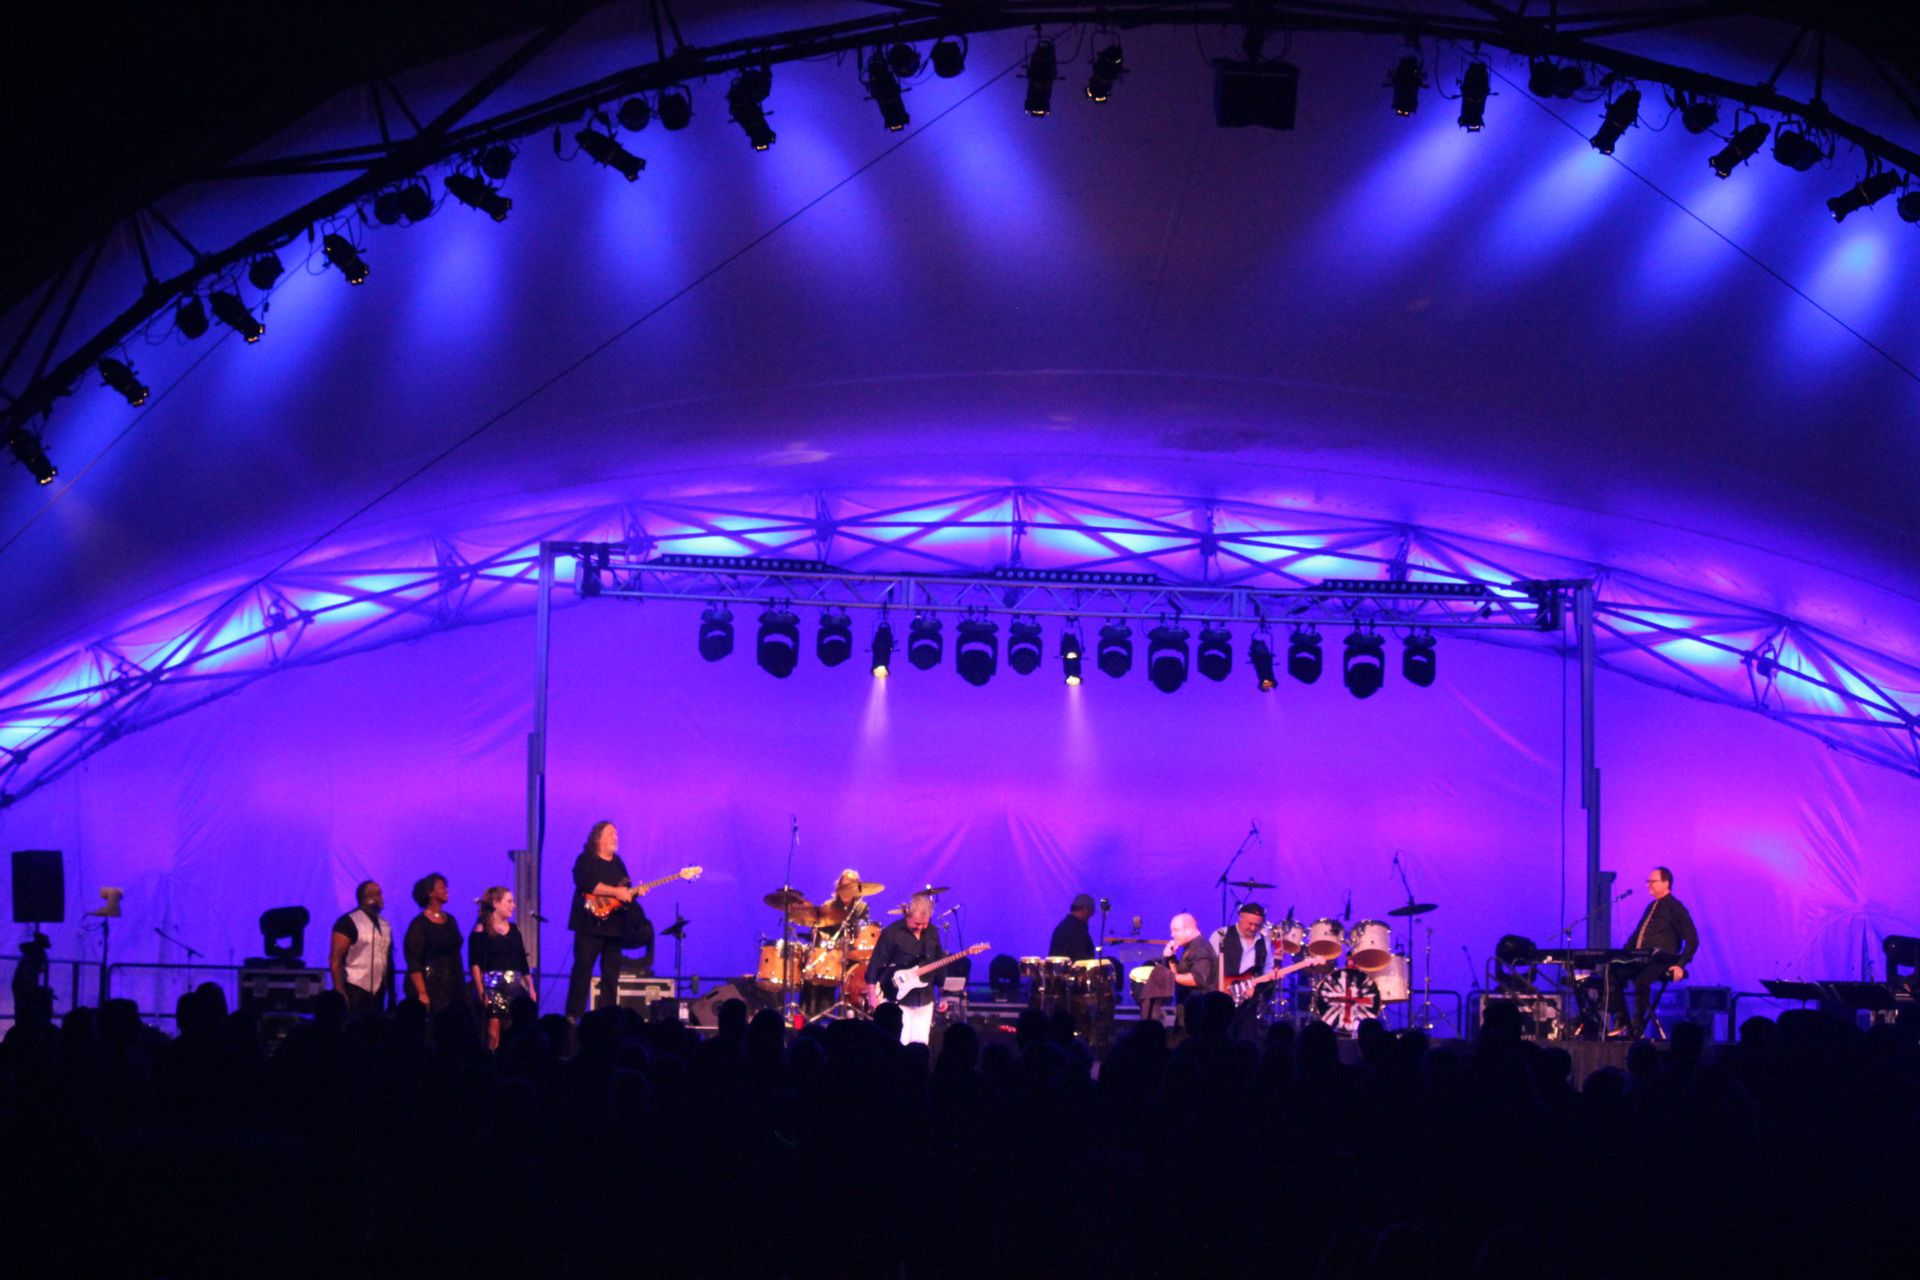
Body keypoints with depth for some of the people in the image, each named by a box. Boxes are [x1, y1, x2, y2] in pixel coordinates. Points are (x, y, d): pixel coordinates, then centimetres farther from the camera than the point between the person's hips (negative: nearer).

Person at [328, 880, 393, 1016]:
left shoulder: (384, 924, 13)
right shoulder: (349, 922, -6)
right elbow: (335, 959, -10)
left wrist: (391, 991, 13)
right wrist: (340, 992, -16)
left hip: (378, 990, 6)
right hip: (355, 989, -6)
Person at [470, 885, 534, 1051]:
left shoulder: (513, 929, 14)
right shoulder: (481, 930, -4)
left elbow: (523, 961, 17)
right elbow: (474, 964, -10)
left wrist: (530, 988, 13)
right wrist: (480, 991, -18)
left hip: (515, 987, 6)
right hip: (492, 986, -6)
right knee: (493, 1033, -12)